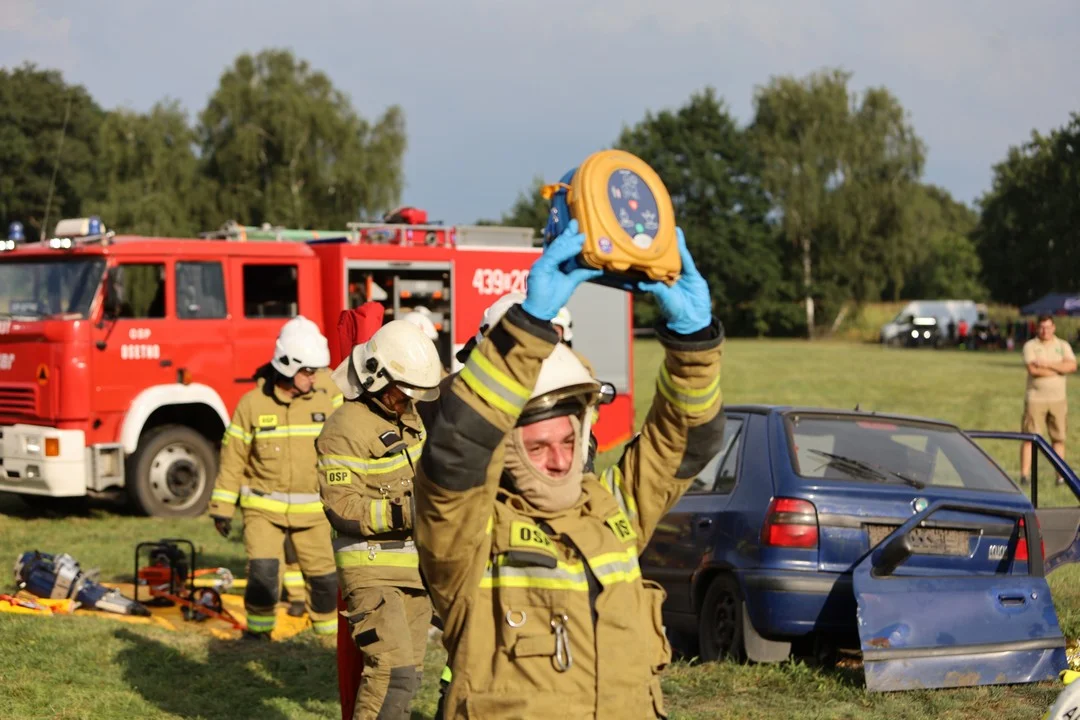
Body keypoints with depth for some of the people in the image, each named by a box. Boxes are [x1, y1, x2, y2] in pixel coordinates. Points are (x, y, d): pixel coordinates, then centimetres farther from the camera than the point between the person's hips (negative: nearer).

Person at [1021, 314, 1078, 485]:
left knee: (1059, 437, 5)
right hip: (1035, 398, -3)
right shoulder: (1030, 346, -1)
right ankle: (1025, 474, -4)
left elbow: (1072, 366, -10)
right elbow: (1033, 370, -17)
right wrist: (1059, 369, -7)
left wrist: (1048, 364, -18)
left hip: (1058, 399, 3)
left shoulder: (1063, 346, 8)